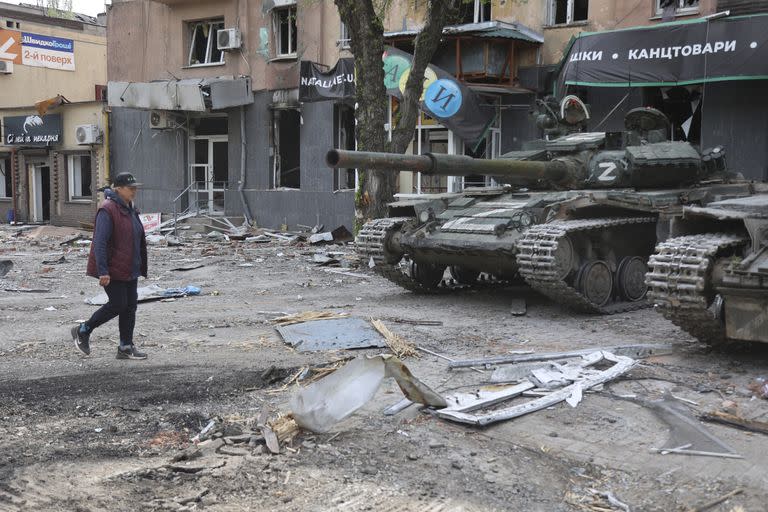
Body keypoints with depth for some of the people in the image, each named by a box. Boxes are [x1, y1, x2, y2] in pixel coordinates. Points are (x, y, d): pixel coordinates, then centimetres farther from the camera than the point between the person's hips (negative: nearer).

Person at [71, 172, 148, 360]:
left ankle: (126, 347, 15)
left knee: (130, 306, 7)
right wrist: (103, 272, -26)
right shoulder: (107, 210, -17)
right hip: (113, 270, -9)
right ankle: (83, 331, 13)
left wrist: (140, 266, 21)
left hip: (129, 270, 9)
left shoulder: (130, 209, 12)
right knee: (117, 305, -7)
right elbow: (100, 242, -22)